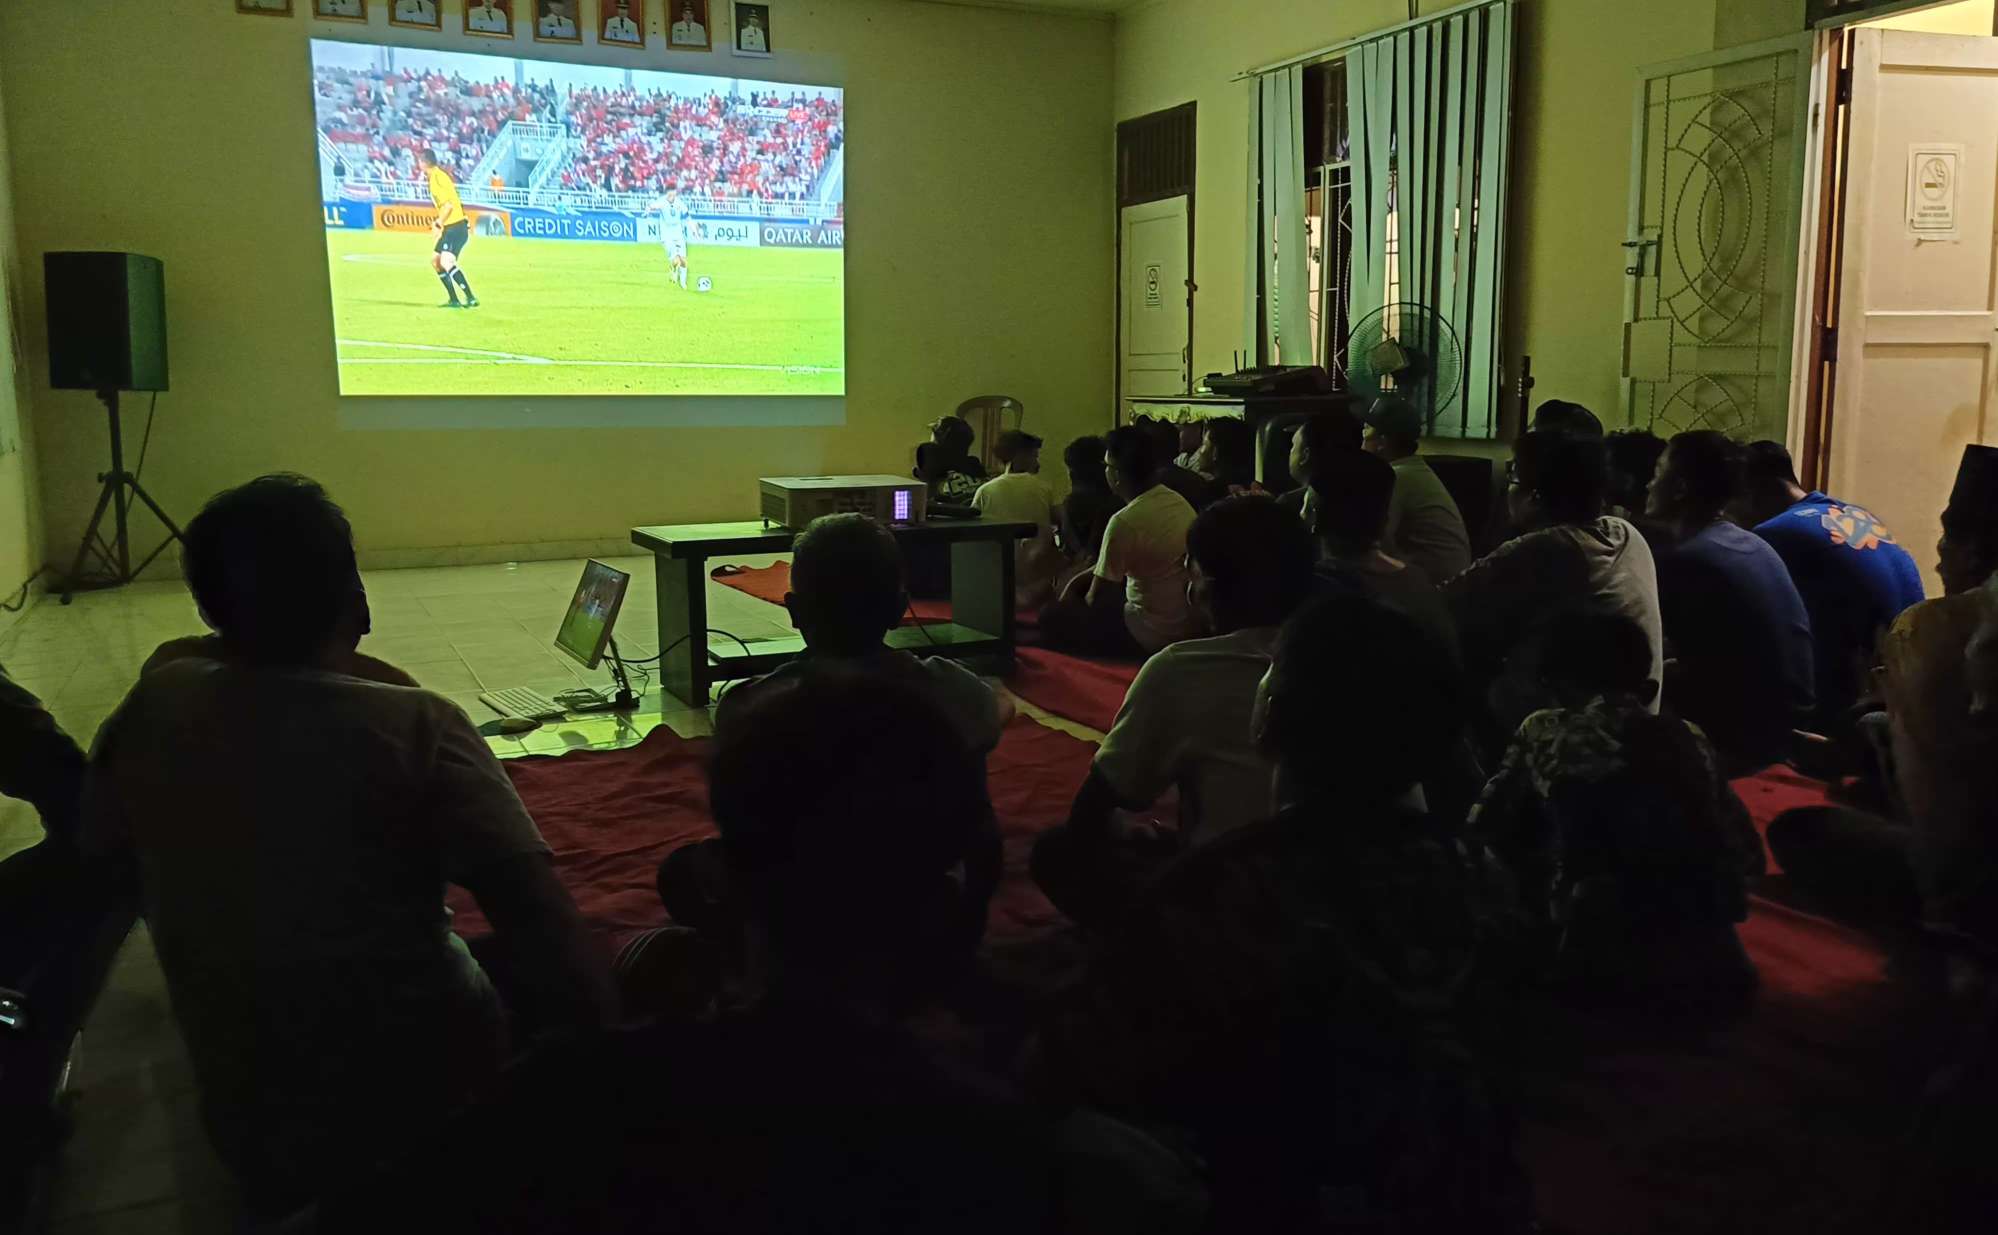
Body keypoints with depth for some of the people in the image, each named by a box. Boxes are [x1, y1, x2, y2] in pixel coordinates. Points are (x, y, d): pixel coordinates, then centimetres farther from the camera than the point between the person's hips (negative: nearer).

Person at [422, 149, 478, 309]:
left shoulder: (437, 178, -15)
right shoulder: (436, 176, 15)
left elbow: (448, 205, -22)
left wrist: (438, 224, -15)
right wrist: (440, 223, 22)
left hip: (456, 227, -10)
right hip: (451, 227, 10)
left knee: (447, 262, -21)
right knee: (435, 260, 14)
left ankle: (471, 298, -22)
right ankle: (453, 299, 16)